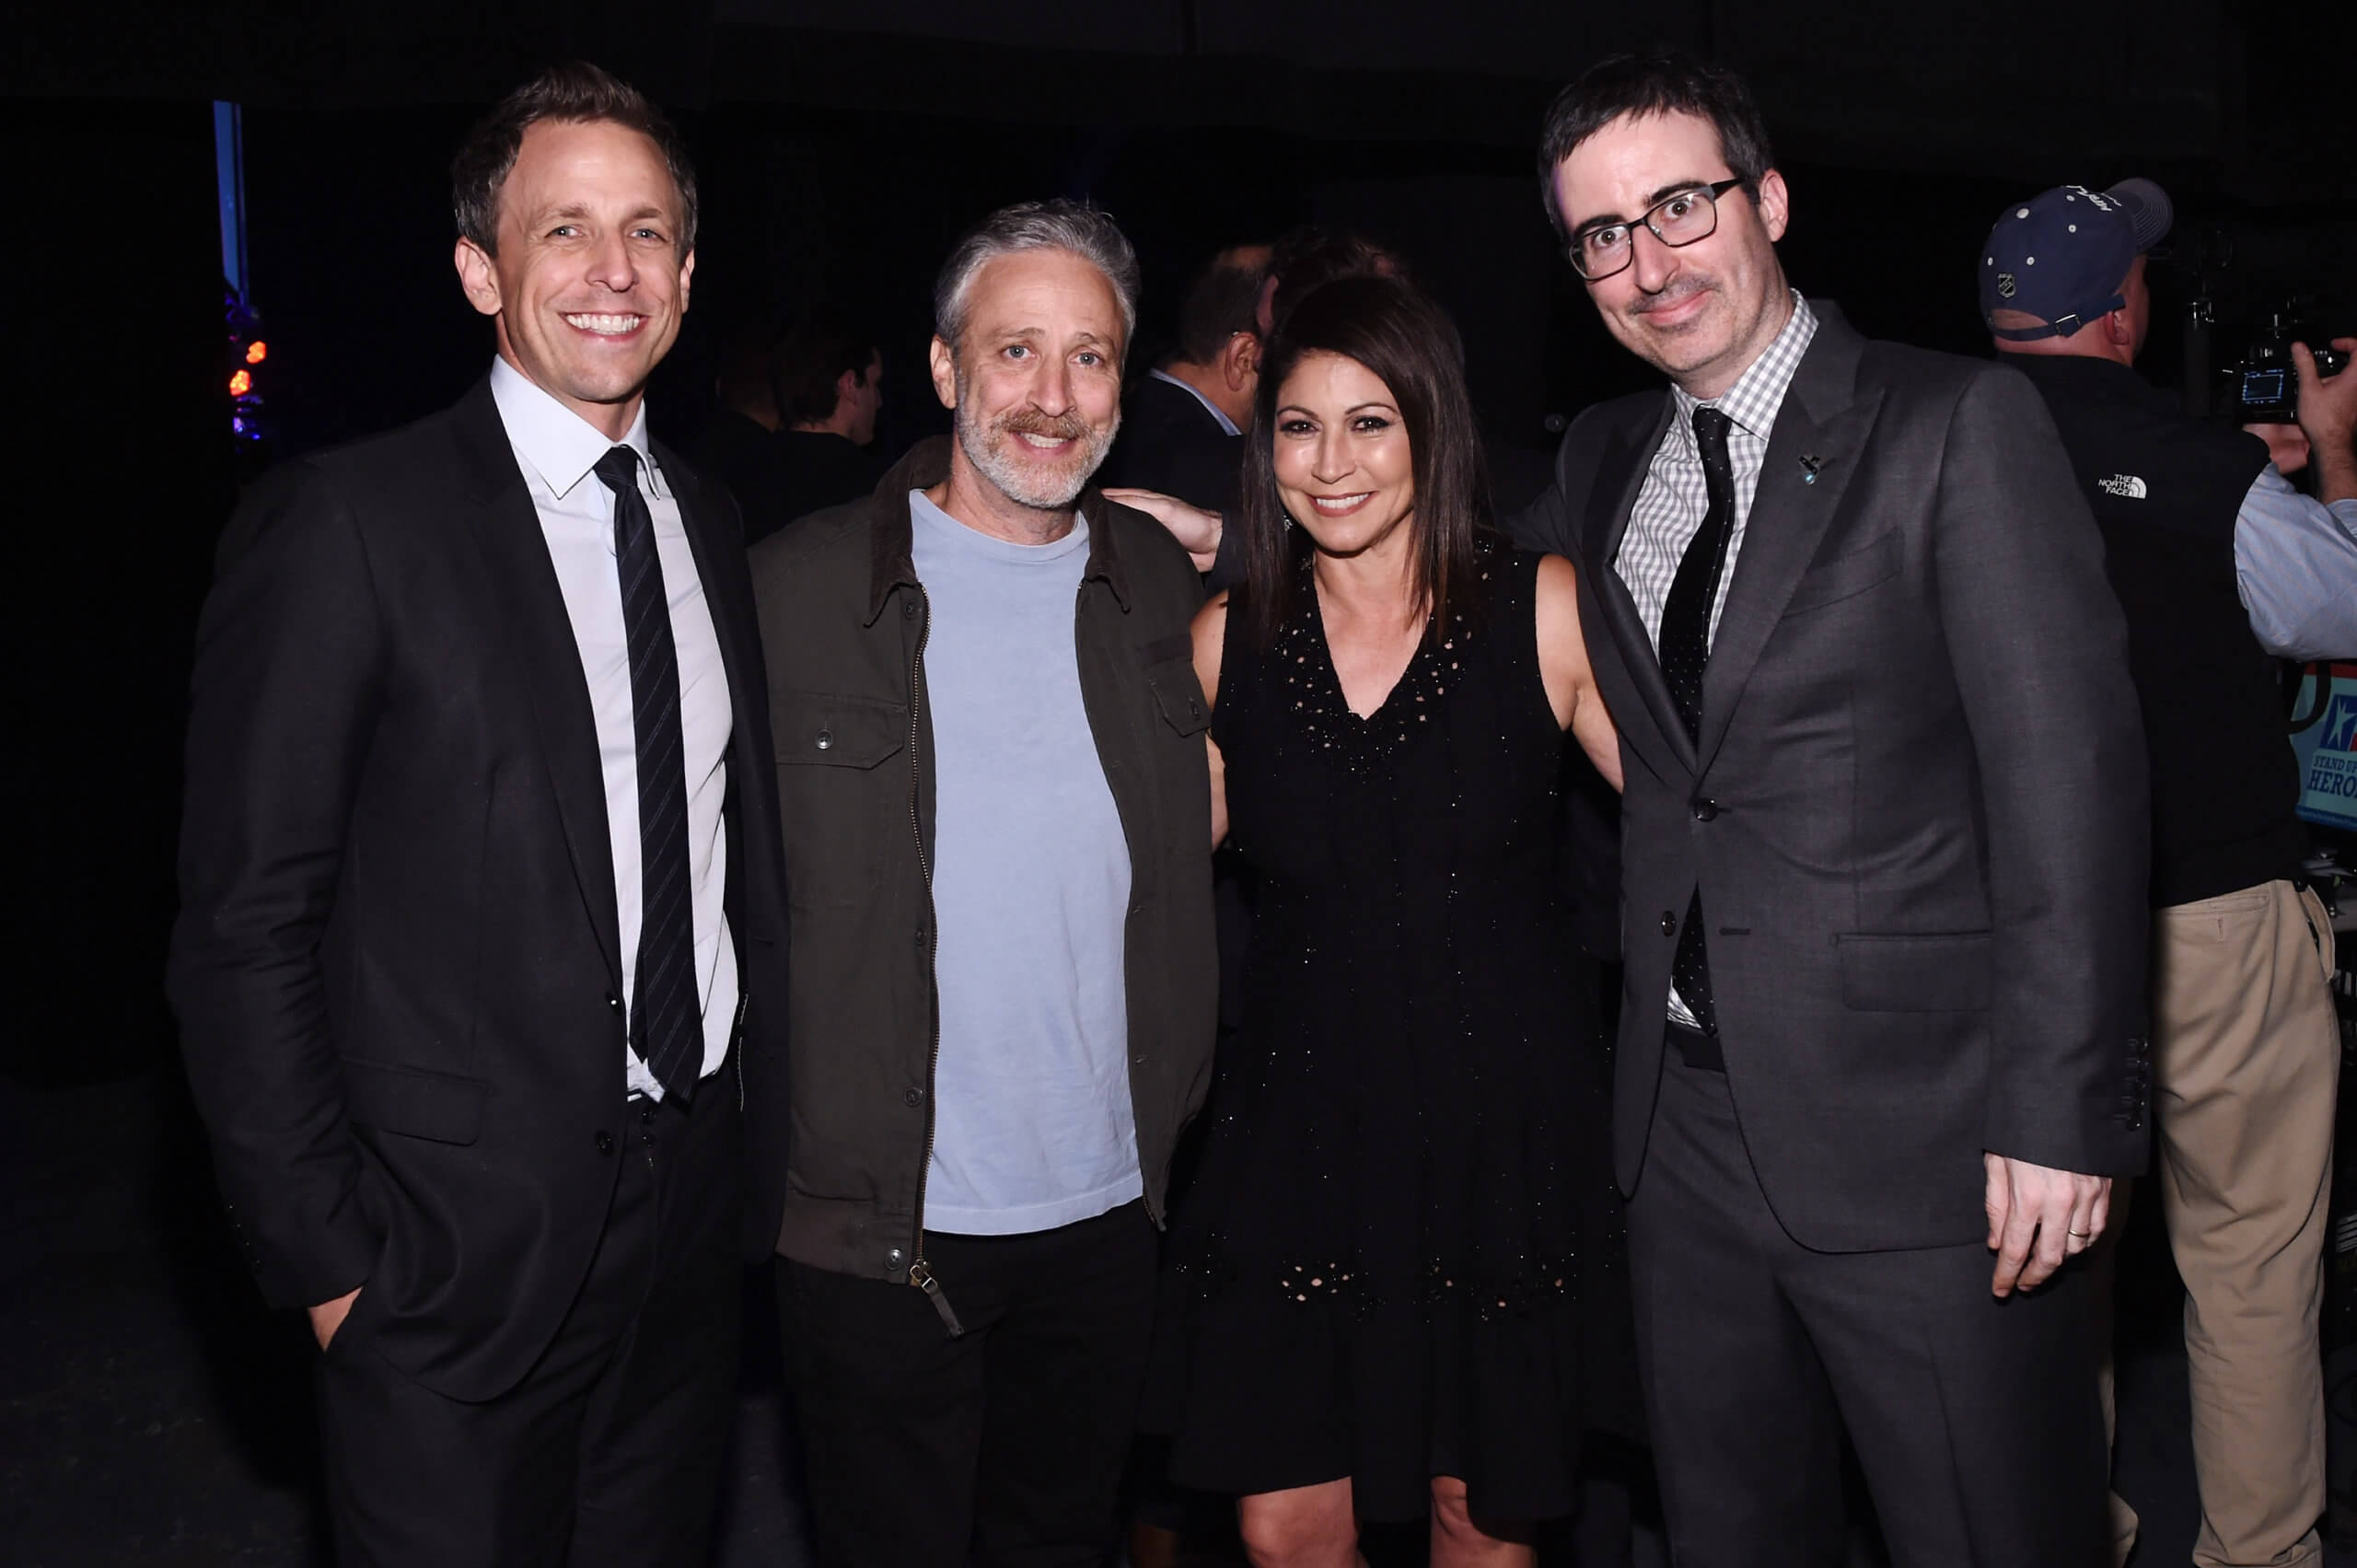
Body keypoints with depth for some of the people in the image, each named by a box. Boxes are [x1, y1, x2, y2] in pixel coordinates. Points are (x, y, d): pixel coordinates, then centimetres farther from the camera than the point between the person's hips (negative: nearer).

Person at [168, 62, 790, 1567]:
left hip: (695, 1204, 6)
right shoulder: (347, 523, -12)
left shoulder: (710, 523, 8)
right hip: (456, 1247, -5)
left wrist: (768, 1111, 8)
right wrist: (326, 1252, -12)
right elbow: (247, 925, -12)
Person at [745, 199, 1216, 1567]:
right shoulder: (798, 590, -8)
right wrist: (780, 1148, -6)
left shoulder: (1159, 583, 4)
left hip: (1109, 1210, 4)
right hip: (879, 1230, -3)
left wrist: (1172, 1115, 10)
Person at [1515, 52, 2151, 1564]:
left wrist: (2062, 1114, -16)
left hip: (1918, 1138, -5)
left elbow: (2071, 773, -12)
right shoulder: (1603, 460, 11)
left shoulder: (1958, 425, -8)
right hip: (1685, 1123, 6)